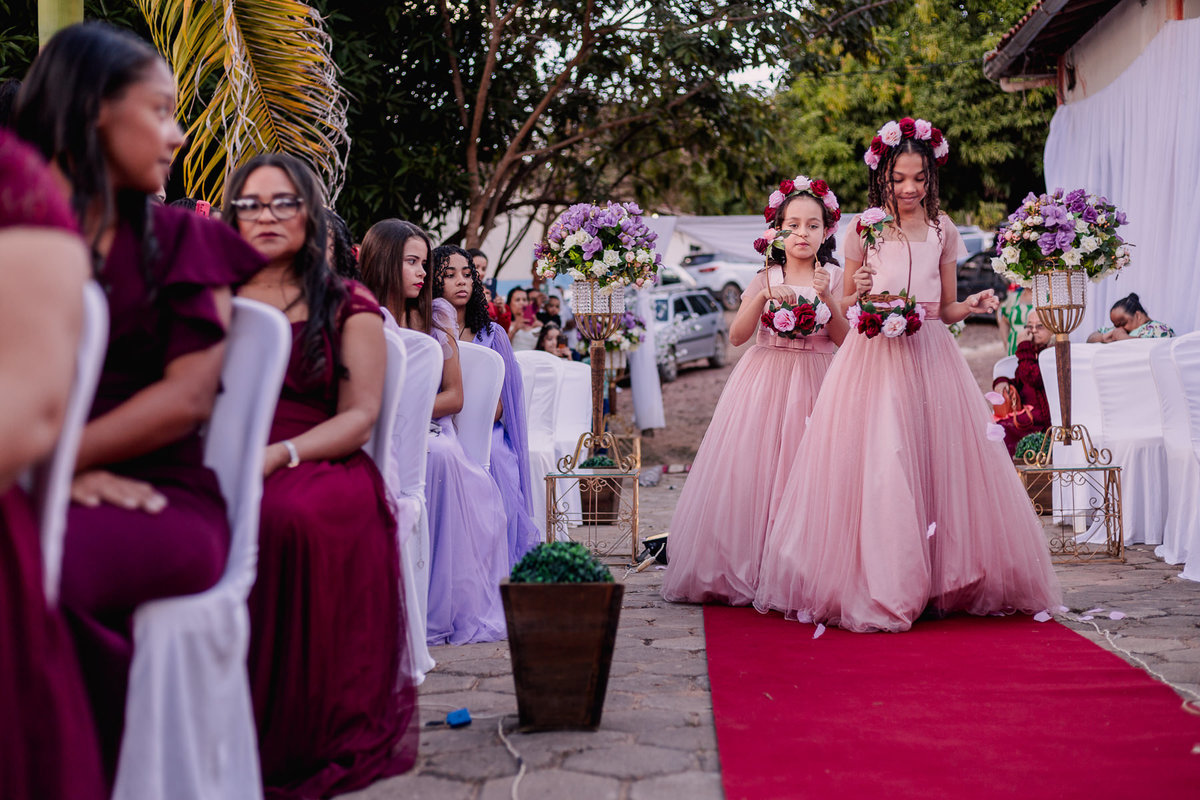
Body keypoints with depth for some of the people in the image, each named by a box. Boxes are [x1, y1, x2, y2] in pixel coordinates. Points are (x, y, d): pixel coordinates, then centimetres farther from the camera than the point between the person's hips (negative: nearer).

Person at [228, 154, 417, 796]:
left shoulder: (348, 305, 12)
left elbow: (359, 416, 2)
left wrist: (279, 454, -15)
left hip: (319, 467, -2)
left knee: (290, 519, -37)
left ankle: (295, 736, -24)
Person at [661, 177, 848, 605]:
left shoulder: (833, 277, 5)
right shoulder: (766, 278, 5)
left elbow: (845, 339, -3)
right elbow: (736, 335, -7)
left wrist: (828, 300, -16)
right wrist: (764, 295, -19)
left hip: (816, 382, 0)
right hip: (766, 377, 0)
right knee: (753, 471, -4)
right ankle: (748, 572, 6)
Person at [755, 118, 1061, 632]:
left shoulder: (943, 232, 11)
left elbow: (945, 310, 15)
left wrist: (971, 306, -6)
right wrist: (860, 292, -14)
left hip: (930, 357, 3)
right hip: (874, 358, -3)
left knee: (939, 464, 1)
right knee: (877, 466, -8)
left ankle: (944, 579, 12)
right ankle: (877, 586, 1)